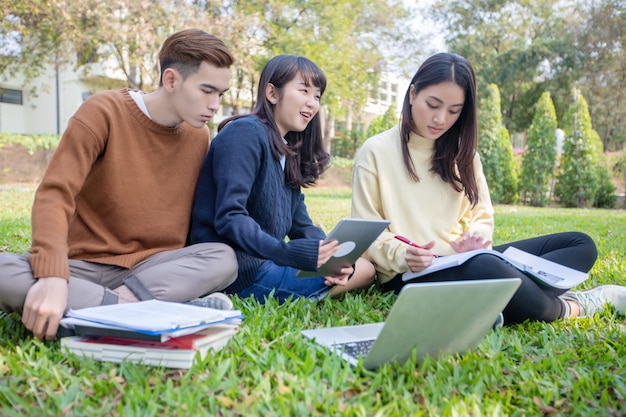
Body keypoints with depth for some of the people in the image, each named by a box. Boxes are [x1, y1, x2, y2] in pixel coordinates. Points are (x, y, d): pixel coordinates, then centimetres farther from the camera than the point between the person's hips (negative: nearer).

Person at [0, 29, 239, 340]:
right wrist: (52, 275, -34)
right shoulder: (104, 112, -9)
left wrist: (187, 271, -6)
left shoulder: (198, 136, 5)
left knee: (224, 258, -24)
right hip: (82, 266, -2)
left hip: (148, 267, 3)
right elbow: (54, 194, -19)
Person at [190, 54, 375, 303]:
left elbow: (301, 224, 10)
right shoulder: (245, 133, -11)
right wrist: (289, 252, -32)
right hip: (239, 270, -9)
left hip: (265, 261, 9)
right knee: (364, 271, -7)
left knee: (362, 266, 4)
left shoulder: (289, 152, 18)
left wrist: (330, 254, -11)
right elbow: (229, 218, -21)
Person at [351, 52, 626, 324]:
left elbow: (482, 215, 12)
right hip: (410, 274, -7)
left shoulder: (461, 152, 14)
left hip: (467, 261, 7)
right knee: (486, 269, -38)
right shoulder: (376, 152, -3)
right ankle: (568, 307, -9)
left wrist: (475, 238, -11)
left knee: (580, 244, 1)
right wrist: (401, 256, -24)